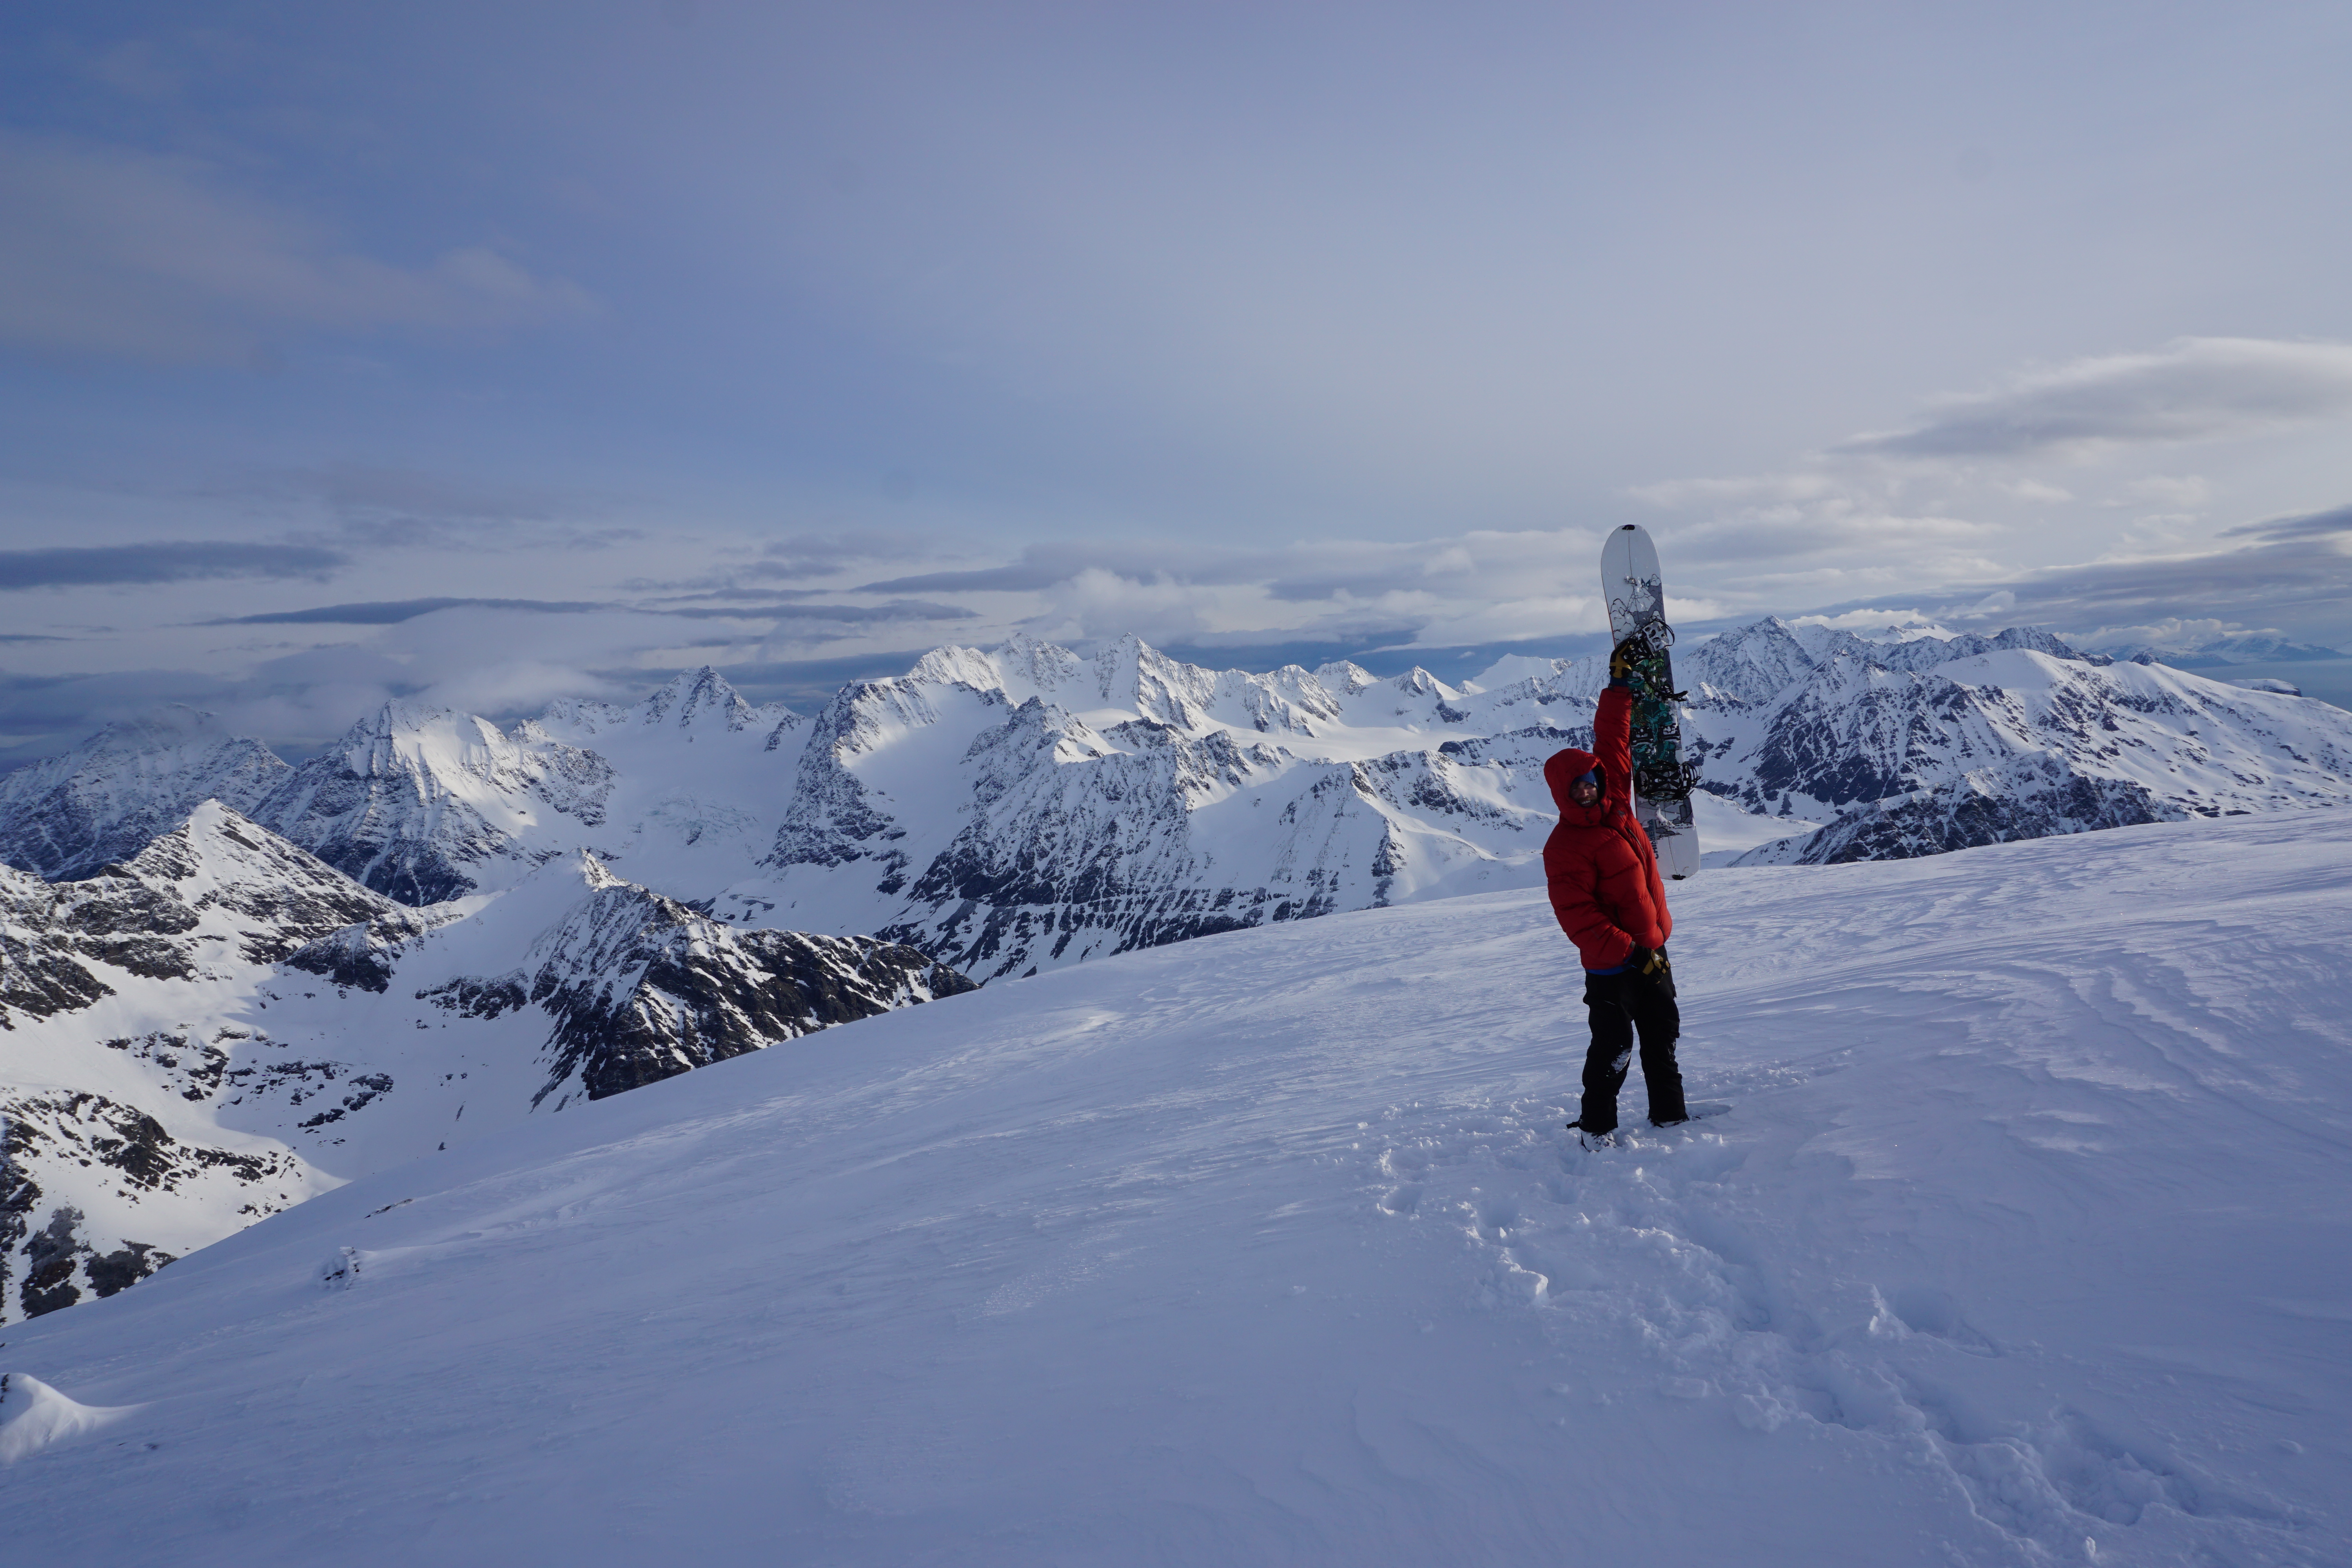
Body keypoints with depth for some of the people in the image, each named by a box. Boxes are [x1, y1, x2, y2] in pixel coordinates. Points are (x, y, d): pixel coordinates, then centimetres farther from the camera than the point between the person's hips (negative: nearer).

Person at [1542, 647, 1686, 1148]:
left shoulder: (1615, 806, 3)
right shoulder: (1565, 847, -18)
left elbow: (1614, 742, 12)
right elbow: (1578, 918, -22)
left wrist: (1620, 688, 11)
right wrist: (1629, 953, -23)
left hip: (1651, 951, 8)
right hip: (1611, 966, -8)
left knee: (1663, 1036, 17)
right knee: (1614, 1049, -3)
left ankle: (1669, 1110, 31)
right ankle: (1595, 1125, 12)